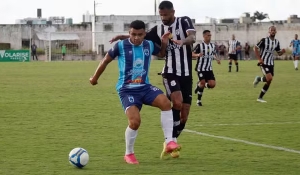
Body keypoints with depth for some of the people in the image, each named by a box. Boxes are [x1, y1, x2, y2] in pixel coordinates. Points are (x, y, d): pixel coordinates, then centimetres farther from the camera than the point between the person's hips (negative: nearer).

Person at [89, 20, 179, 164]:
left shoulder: (149, 45, 2)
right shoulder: (121, 46, -10)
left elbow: (161, 55, 25)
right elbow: (106, 60, 6)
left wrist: (164, 44, 3)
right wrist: (95, 78, 18)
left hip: (144, 86, 4)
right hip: (127, 89, -4)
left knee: (165, 102, -26)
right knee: (135, 121, -22)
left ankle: (169, 142, -22)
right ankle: (129, 154, 3)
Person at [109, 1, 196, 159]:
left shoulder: (184, 21, -2)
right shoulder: (158, 30, 5)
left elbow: (192, 37, -20)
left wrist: (182, 41, -42)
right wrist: (122, 37, -6)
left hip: (186, 74, 1)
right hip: (170, 73, -1)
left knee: (184, 115, 2)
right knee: (177, 103, -27)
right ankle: (170, 141, -15)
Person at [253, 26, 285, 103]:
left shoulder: (276, 42, 7)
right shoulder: (264, 40, -11)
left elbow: (279, 53, 15)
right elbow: (255, 48, -7)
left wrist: (282, 51, -10)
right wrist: (259, 59, -13)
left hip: (271, 64, 6)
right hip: (264, 63, -6)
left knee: (269, 81, 3)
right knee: (269, 78, -22)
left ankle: (260, 97, 16)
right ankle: (259, 79, 10)